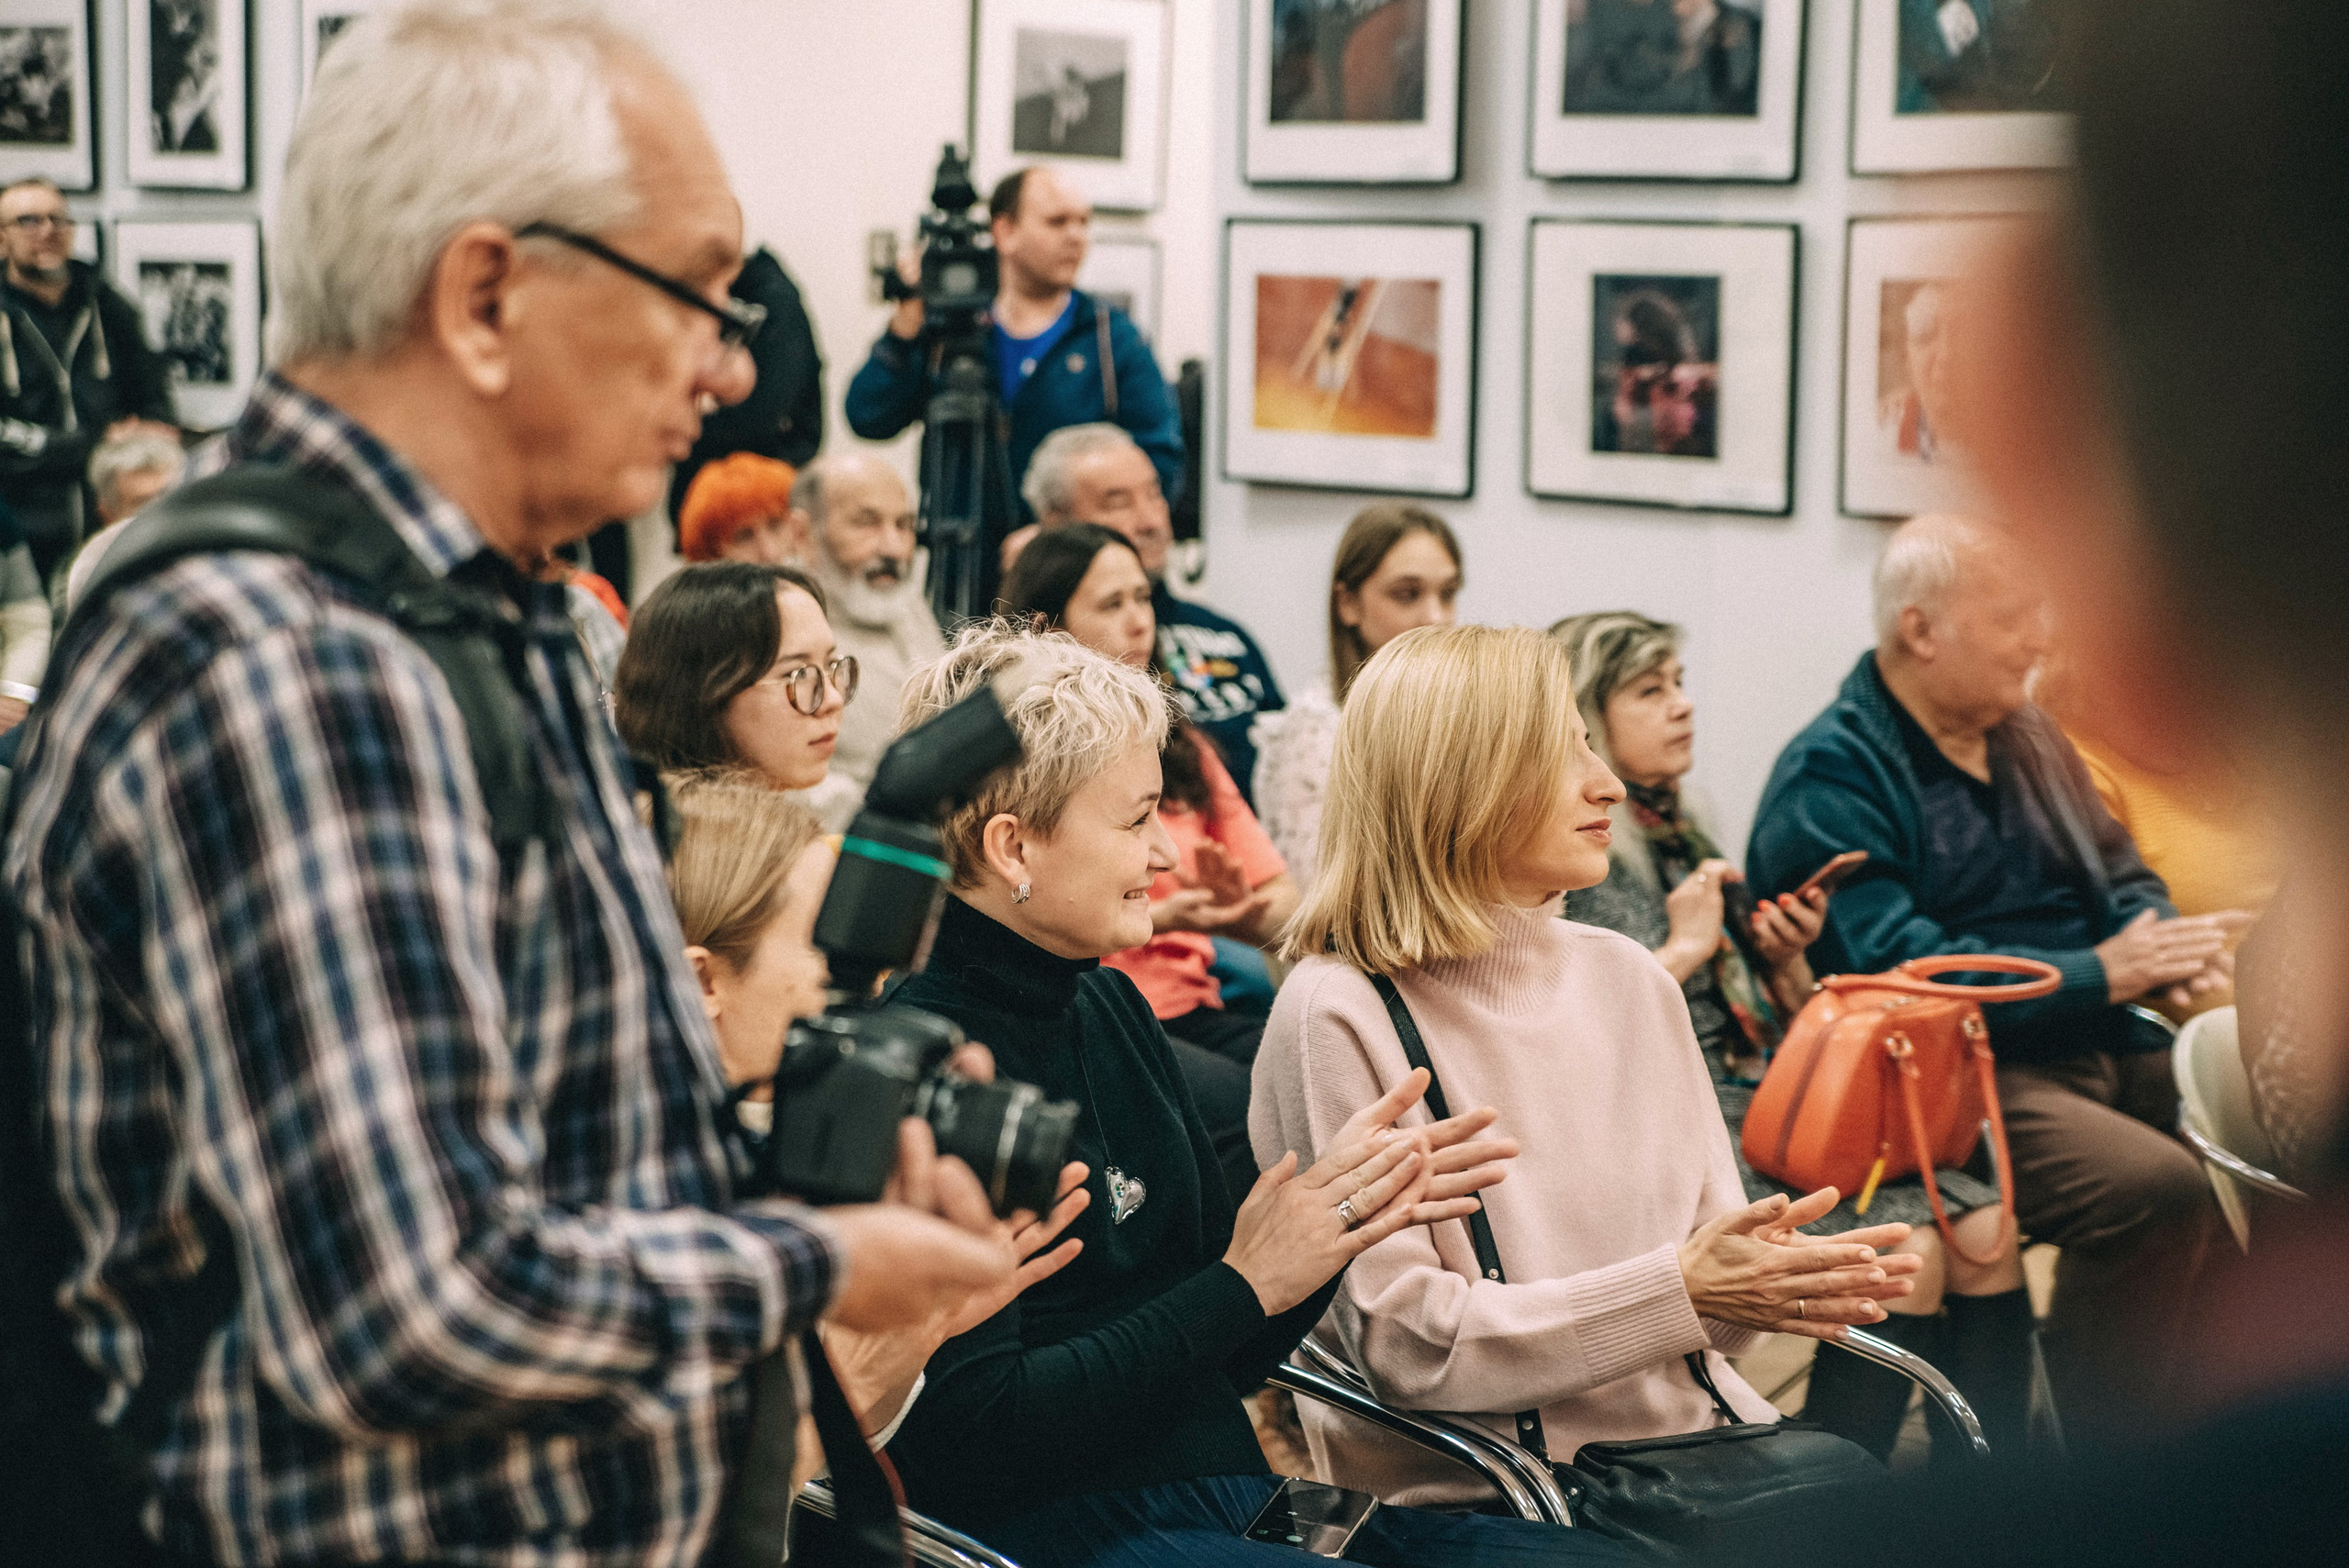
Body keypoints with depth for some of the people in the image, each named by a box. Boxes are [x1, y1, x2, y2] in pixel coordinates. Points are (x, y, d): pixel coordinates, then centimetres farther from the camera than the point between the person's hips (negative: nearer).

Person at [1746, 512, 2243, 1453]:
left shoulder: (2025, 738, 18)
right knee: (2157, 1189, -30)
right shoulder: (1832, 777, -9)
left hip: (2100, 1052, 9)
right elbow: (1895, 969, -19)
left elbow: (2120, 875, 23)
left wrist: (2163, 947, -2)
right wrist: (2101, 975, -18)